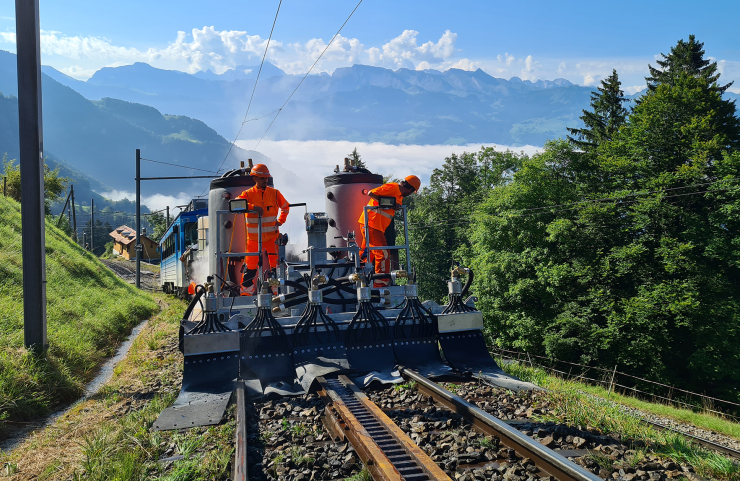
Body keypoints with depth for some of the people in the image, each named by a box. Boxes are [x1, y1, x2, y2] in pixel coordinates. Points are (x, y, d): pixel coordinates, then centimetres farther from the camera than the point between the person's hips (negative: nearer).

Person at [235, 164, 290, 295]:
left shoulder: (274, 193, 4)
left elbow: (285, 207, 21)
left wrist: (280, 221, 9)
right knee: (251, 265, 6)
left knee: (276, 263, -2)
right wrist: (252, 207, -27)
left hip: (272, 236, 1)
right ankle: (246, 292, 21)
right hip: (254, 238, -1)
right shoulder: (248, 194, -1)